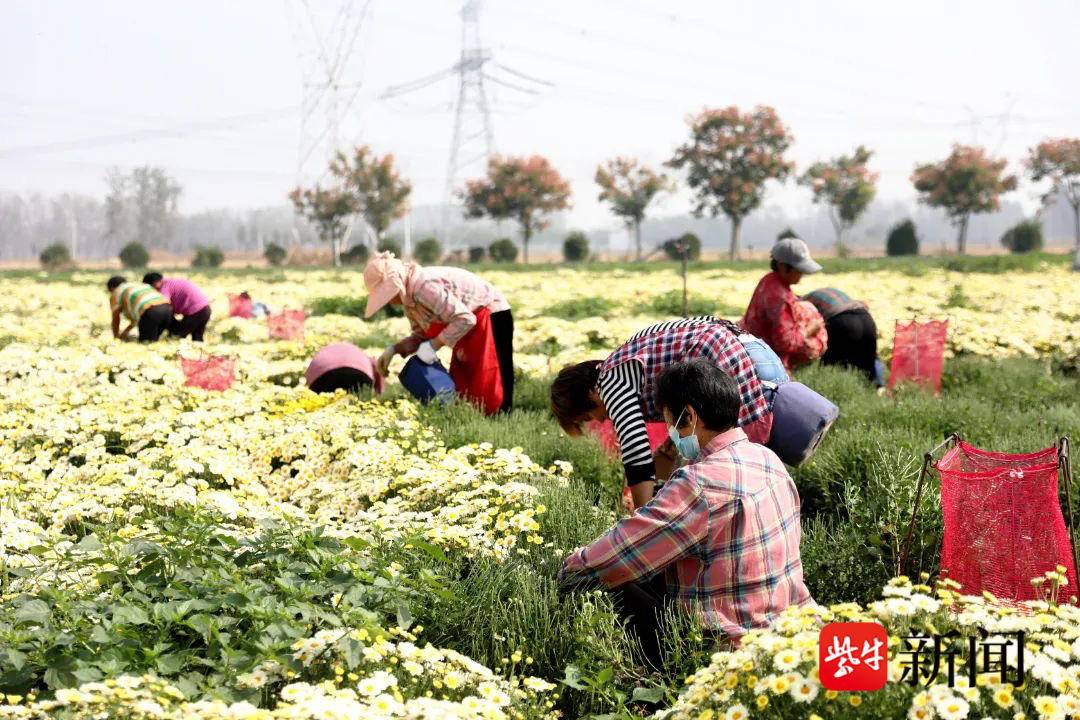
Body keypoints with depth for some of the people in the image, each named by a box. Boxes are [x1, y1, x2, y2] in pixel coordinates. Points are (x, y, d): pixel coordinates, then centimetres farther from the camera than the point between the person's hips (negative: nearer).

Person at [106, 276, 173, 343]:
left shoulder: (116, 293, 19)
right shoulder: (140, 285, 38)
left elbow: (115, 319, 23)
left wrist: (116, 336, 38)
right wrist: (127, 330, 54)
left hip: (150, 311, -6)